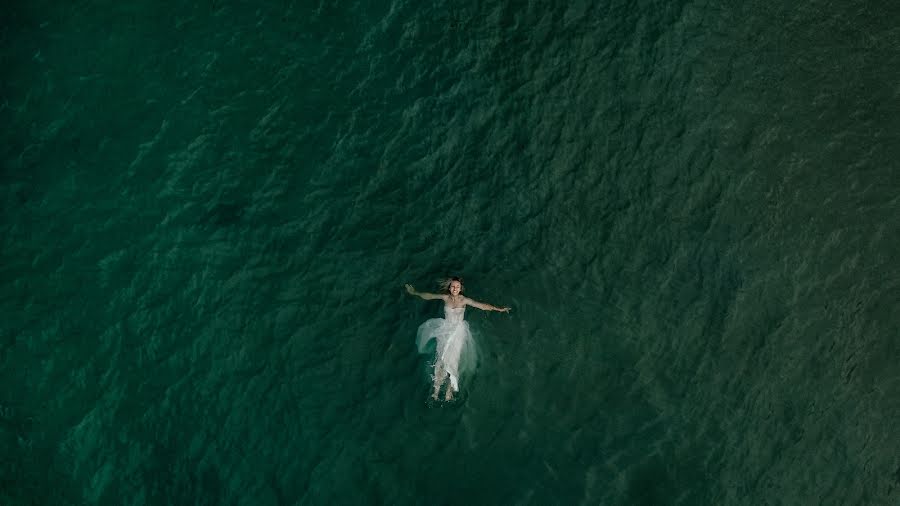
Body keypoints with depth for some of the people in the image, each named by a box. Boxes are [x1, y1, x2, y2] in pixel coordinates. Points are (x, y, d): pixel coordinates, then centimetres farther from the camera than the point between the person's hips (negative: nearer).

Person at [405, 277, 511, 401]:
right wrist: (415, 292, 22)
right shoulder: (445, 297, 0)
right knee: (440, 359, -8)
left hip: (458, 332, -2)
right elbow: (429, 296, 13)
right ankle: (437, 389, -4)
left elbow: (482, 305, -6)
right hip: (446, 331, 2)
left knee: (453, 360, -11)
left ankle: (449, 391, -6)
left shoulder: (464, 300, -5)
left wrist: (499, 309, -10)